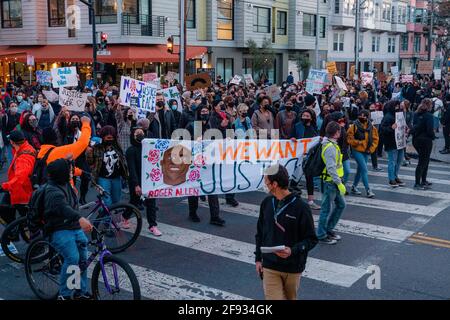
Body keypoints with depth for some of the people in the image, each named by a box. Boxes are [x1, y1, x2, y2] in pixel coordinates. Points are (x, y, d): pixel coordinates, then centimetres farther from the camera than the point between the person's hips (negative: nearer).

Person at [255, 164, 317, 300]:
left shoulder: (300, 206, -13)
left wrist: (293, 250, -25)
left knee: (290, 297, 16)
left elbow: (311, 239, -9)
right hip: (269, 266, 2)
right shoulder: (266, 203, 1)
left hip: (293, 268, -2)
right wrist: (258, 258, 8)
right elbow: (260, 233, 12)